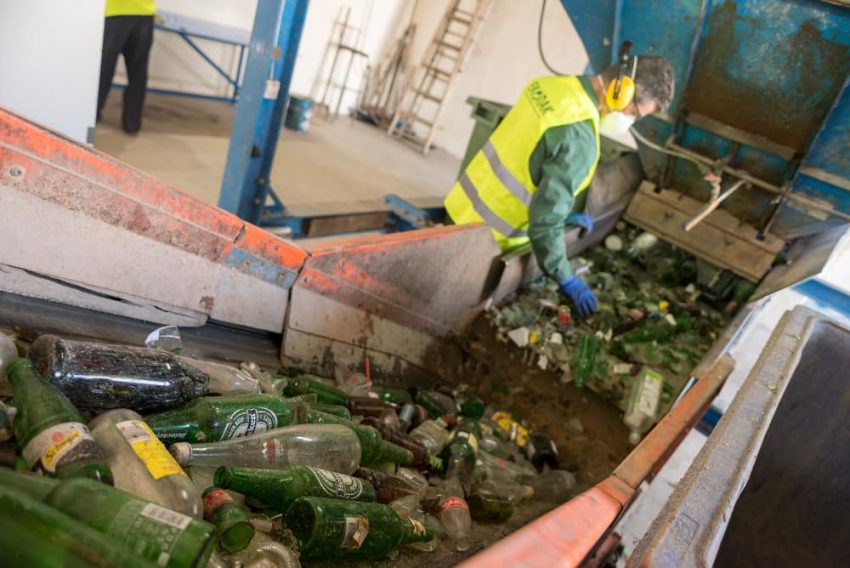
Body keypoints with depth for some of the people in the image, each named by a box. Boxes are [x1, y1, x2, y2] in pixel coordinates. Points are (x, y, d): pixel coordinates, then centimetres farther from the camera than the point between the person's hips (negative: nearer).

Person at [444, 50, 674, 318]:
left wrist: (564, 213, 16)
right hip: (488, 235, -8)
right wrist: (566, 280, -16)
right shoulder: (579, 137, -27)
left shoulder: (555, 85, 0)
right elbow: (545, 219, -27)